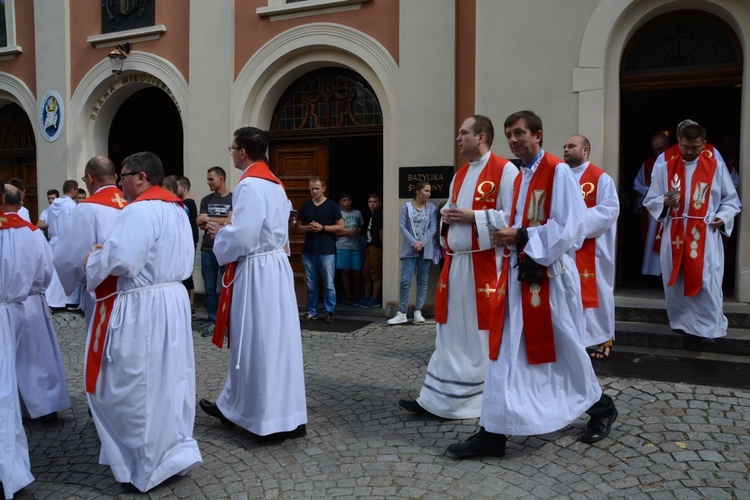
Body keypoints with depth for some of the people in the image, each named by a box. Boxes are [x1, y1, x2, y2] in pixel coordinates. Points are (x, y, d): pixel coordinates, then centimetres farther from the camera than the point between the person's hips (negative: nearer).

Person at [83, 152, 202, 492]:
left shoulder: (139, 210, -17)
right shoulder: (176, 209, 13)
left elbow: (119, 259, -24)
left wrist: (92, 261, -5)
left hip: (140, 308, -9)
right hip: (173, 300, 9)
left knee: (132, 387, 4)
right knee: (168, 379, 16)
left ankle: (147, 464, 14)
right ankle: (174, 450, 26)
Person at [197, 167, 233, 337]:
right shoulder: (206, 200, 12)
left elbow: (230, 222, -10)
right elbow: (200, 223, 3)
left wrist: (208, 219, -3)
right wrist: (220, 223, -10)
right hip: (208, 250, 4)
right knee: (210, 288, 6)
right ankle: (213, 322, 14)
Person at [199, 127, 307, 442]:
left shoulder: (250, 186, -16)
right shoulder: (275, 184, 13)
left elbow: (242, 238, -22)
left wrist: (220, 232, -3)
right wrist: (230, 227, 14)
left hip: (256, 271, -10)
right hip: (275, 265, 10)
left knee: (257, 342, 1)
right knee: (272, 340, 12)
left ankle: (268, 418, 12)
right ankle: (235, 407, 27)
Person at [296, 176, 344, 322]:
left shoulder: (332, 206, 0)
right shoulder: (305, 206, 10)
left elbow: (340, 226, -1)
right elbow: (299, 227, 16)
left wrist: (322, 227, -12)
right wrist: (307, 228, -6)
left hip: (327, 251, -3)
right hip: (308, 251, 4)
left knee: (328, 284, -1)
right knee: (310, 284, 9)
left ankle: (329, 312, 8)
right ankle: (311, 311, 19)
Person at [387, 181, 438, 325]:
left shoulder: (432, 208, 6)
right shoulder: (407, 207, 3)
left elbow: (433, 228, -1)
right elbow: (403, 227, -2)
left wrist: (422, 243, -13)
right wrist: (413, 243, -13)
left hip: (426, 250, 2)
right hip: (410, 249, -2)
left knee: (423, 282, 5)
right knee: (405, 281, -7)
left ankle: (418, 312, 12)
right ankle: (402, 313, -1)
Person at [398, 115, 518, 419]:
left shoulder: (504, 170, -7)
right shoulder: (460, 175, 18)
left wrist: (473, 216, -17)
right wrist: (446, 214, 3)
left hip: (486, 264, -8)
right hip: (455, 262, 8)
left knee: (484, 334, 1)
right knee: (452, 334, 10)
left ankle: (491, 401, 16)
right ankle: (439, 399, 18)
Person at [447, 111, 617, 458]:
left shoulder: (559, 172, -10)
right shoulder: (520, 177, 15)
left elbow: (570, 226, -18)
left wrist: (521, 236, -20)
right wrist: (504, 234, -1)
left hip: (548, 274, -8)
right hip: (517, 272, 8)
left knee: (564, 348, 8)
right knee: (505, 351, 4)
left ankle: (601, 407, 33)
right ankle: (494, 432, 8)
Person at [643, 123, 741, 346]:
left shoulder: (717, 167, 3)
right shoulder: (664, 169, 4)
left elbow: (731, 200, 8)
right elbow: (650, 201, 5)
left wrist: (723, 217, -9)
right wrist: (665, 202, -15)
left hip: (706, 236, -1)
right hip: (674, 235, 2)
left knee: (706, 283, -3)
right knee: (675, 281, 8)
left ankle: (708, 328, 7)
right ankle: (680, 323, 23)